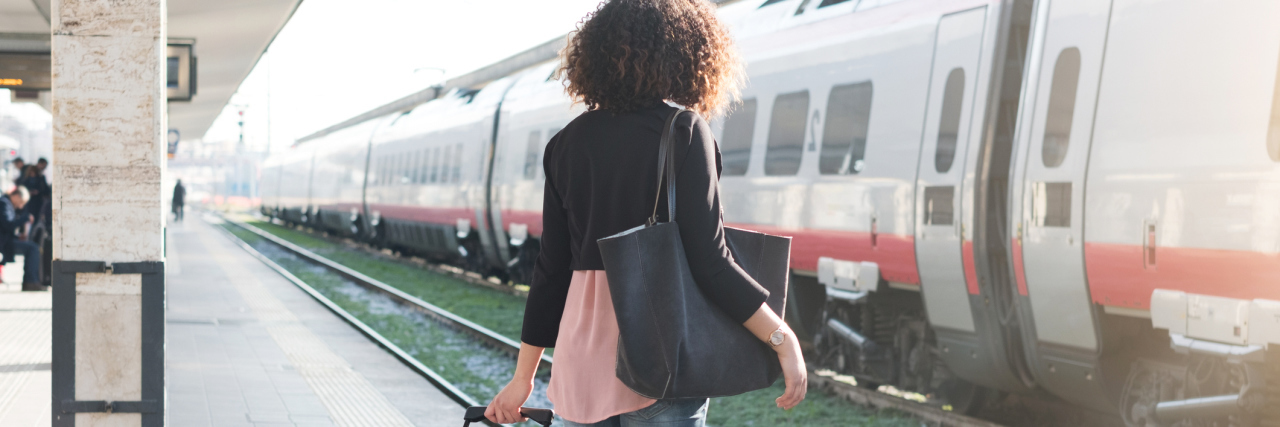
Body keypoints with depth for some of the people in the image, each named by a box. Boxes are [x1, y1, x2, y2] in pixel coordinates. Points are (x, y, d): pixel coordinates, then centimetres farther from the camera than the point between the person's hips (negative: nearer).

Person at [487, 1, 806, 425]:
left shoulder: (567, 143, 6)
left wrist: (524, 377, 12)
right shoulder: (682, 131, -7)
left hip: (582, 357, 5)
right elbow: (709, 262, -14)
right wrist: (782, 338, -9)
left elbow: (552, 268, 7)